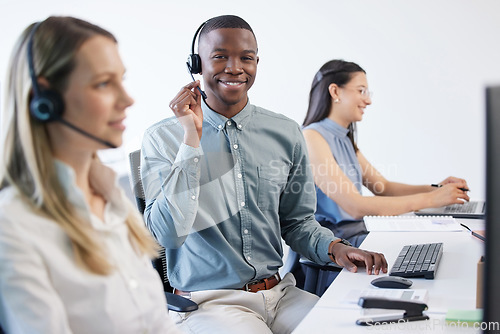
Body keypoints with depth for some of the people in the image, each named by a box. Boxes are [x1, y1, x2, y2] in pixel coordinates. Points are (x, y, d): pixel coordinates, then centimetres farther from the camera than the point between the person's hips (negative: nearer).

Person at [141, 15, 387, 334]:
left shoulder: (286, 134, 5)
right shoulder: (163, 139, -5)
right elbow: (170, 233, -17)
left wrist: (334, 247, -7)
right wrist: (192, 139, -19)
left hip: (279, 293, 5)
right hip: (208, 303, -4)